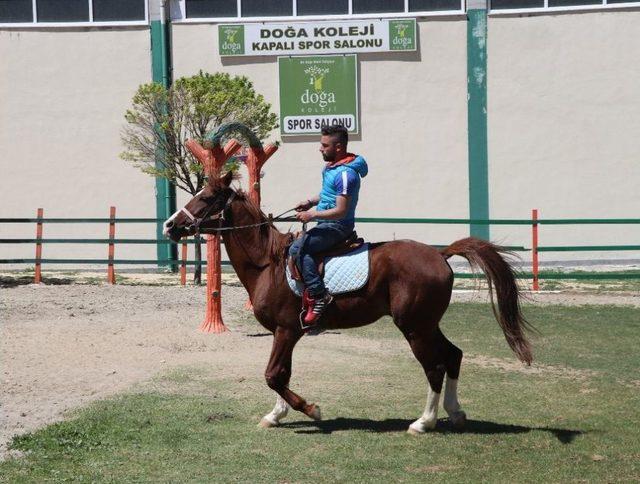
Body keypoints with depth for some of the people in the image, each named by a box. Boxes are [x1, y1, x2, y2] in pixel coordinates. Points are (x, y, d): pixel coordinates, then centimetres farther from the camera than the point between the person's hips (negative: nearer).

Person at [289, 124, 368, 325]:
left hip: (337, 226, -11)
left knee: (297, 249, -25)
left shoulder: (345, 173, -22)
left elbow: (341, 211, -25)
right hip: (328, 224, 11)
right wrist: (311, 202, 11)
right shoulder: (331, 166, 10)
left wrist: (312, 214, -21)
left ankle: (319, 296, -30)